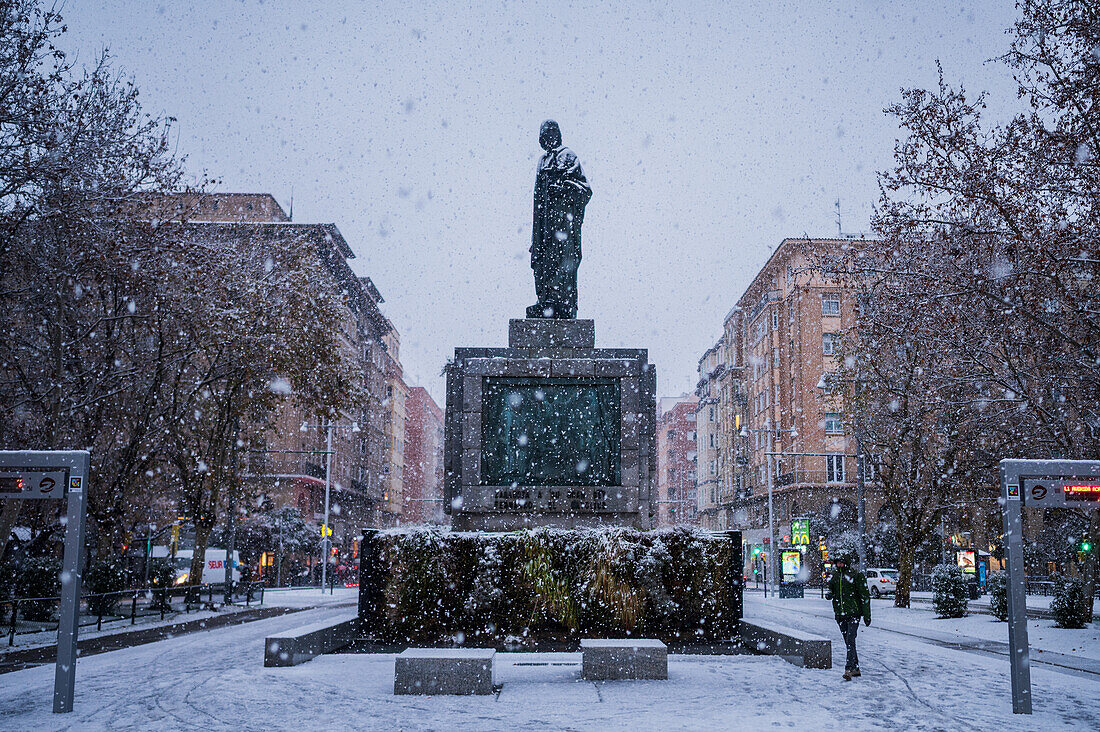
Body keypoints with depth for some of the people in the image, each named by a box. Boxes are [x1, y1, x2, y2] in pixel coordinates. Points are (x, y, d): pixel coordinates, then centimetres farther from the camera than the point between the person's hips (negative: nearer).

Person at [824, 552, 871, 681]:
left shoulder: (857, 575, -6)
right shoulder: (835, 576, 11)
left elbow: (865, 596, -4)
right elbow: (831, 591, 24)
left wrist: (867, 615, -6)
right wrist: (829, 594, -1)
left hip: (853, 613, -6)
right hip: (840, 614, 6)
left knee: (850, 641, -15)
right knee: (848, 642, 11)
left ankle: (849, 669, -18)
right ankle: (855, 669, 20)